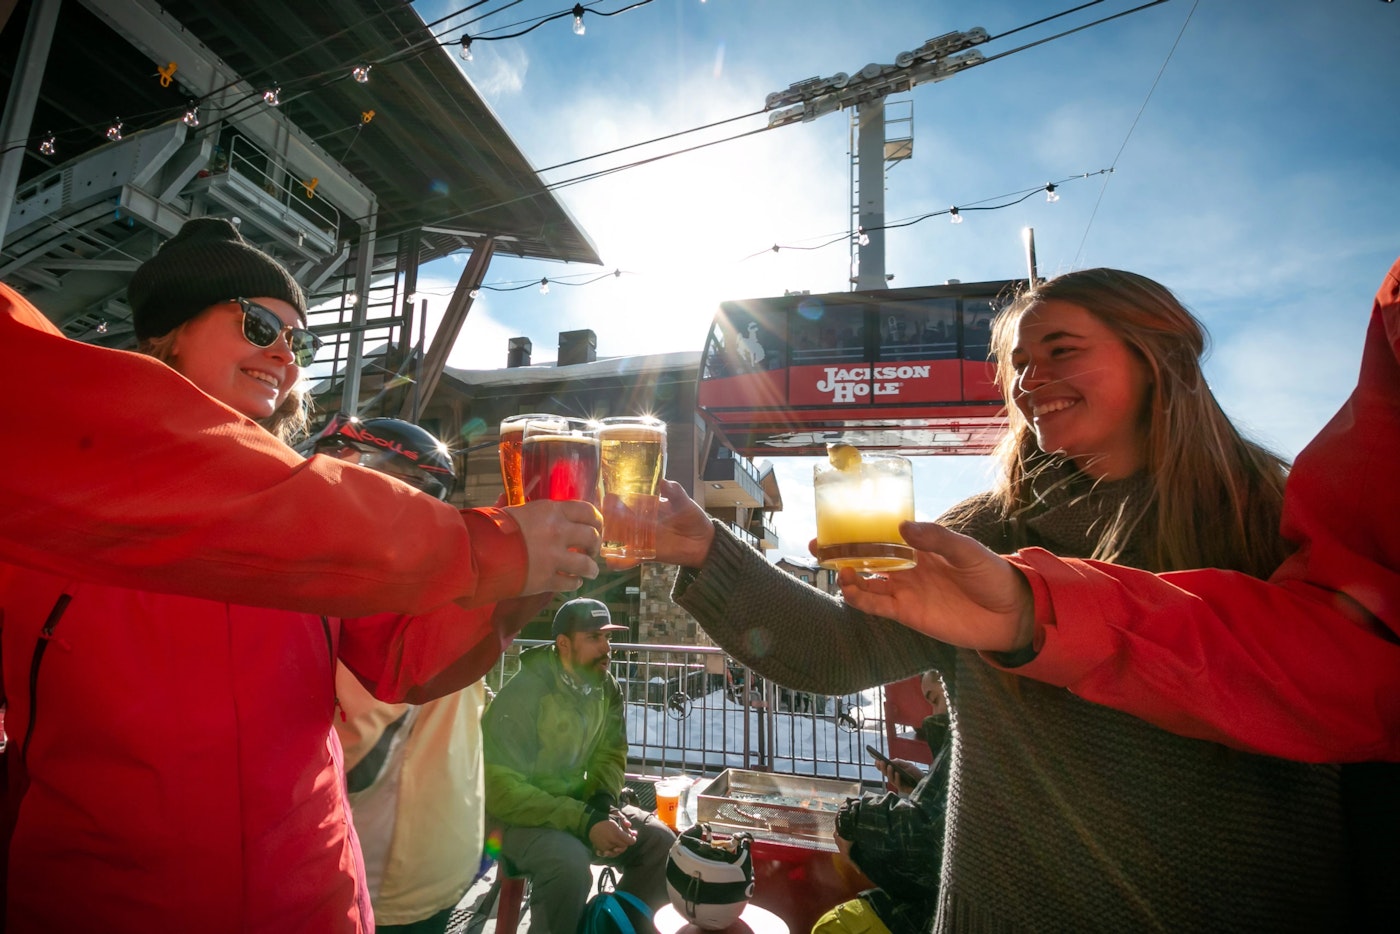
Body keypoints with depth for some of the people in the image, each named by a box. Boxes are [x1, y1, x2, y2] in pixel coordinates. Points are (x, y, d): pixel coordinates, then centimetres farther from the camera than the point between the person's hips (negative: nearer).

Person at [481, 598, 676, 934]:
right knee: (569, 864, -34)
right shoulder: (523, 693, -23)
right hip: (521, 814, -6)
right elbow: (502, 789, -24)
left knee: (660, 841, -8)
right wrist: (585, 822, -30)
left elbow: (610, 754, 3)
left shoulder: (606, 687, -3)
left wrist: (604, 804, -19)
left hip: (581, 803, 6)